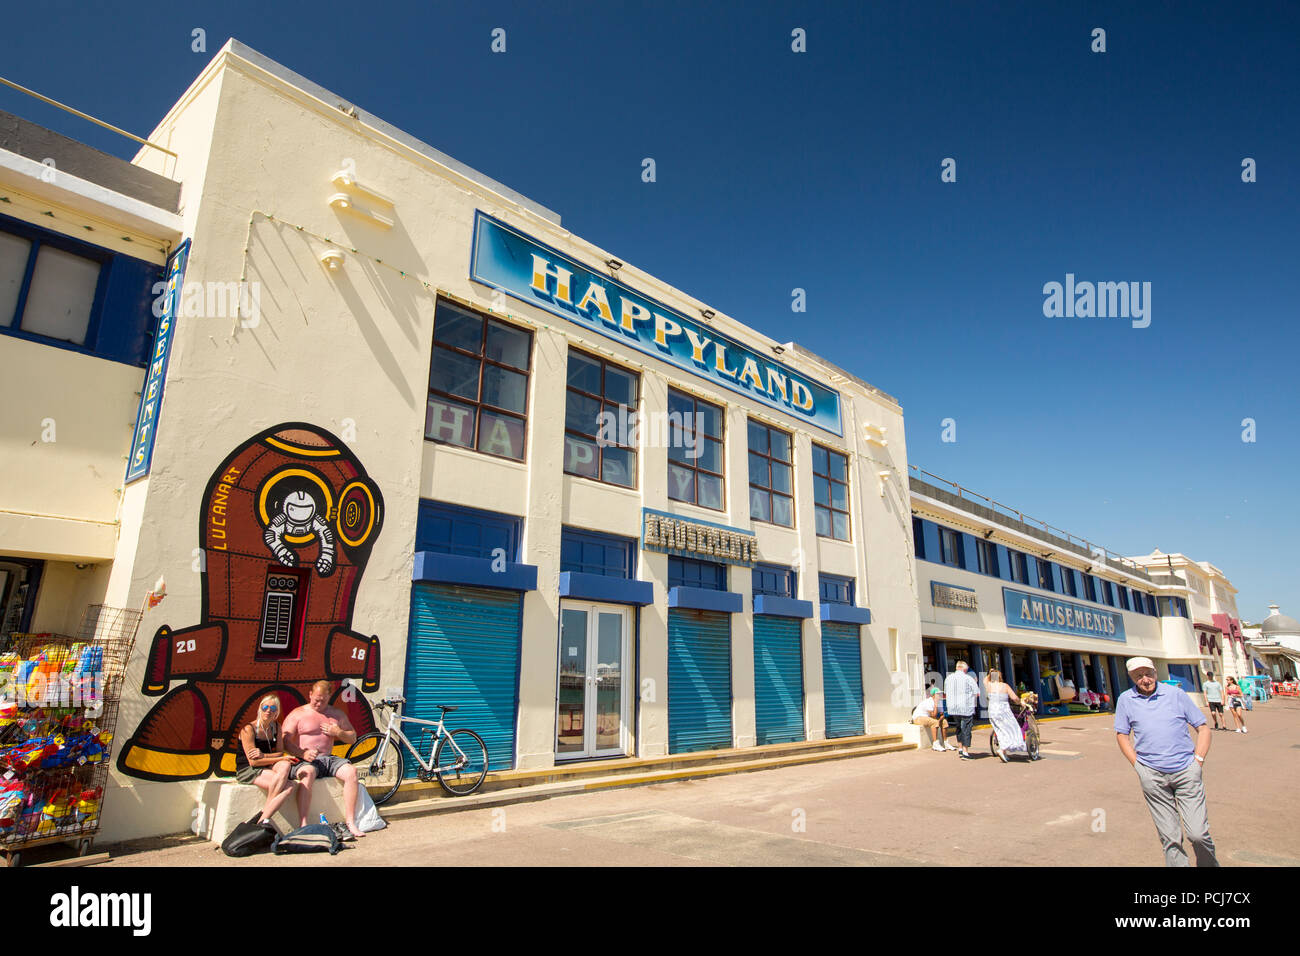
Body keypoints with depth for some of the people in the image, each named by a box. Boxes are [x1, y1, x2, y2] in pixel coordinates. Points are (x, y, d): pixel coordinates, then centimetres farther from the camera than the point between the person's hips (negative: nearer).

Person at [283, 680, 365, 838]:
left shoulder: (337, 714, 17)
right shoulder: (297, 714, 5)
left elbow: (353, 738, 20)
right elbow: (285, 741, -7)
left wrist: (339, 733, -2)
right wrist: (303, 754, -24)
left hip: (328, 759, 4)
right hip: (304, 760, -4)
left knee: (351, 771, -24)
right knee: (307, 773, -39)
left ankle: (350, 822, -23)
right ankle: (303, 825, -41)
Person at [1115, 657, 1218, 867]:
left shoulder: (1176, 694, 4)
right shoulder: (1126, 700, 6)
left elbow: (1203, 728, 10)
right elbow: (1122, 735, 13)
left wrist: (1198, 761, 1)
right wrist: (1137, 765, 4)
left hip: (1186, 771, 0)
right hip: (1152, 776, 1)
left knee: (1198, 833, -3)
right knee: (1170, 837, 4)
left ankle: (1209, 863, 21)